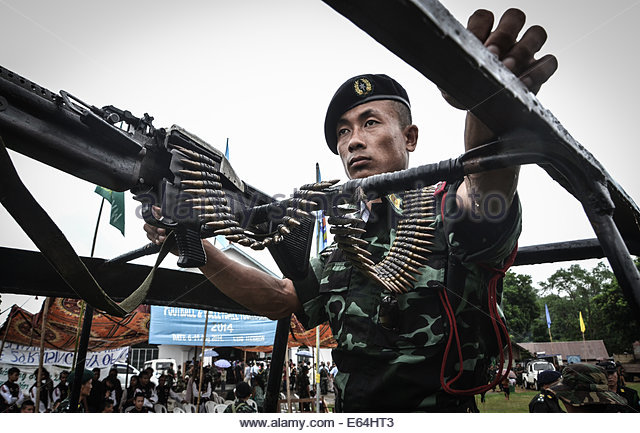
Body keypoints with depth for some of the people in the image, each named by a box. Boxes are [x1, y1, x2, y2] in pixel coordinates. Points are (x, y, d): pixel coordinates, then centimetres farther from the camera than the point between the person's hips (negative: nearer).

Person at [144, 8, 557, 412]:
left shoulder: (444, 208, -6)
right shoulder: (346, 245, 12)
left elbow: (484, 195, -28)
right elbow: (279, 298, 13)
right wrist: (198, 250, 2)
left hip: (442, 412, -4)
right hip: (356, 414, 5)